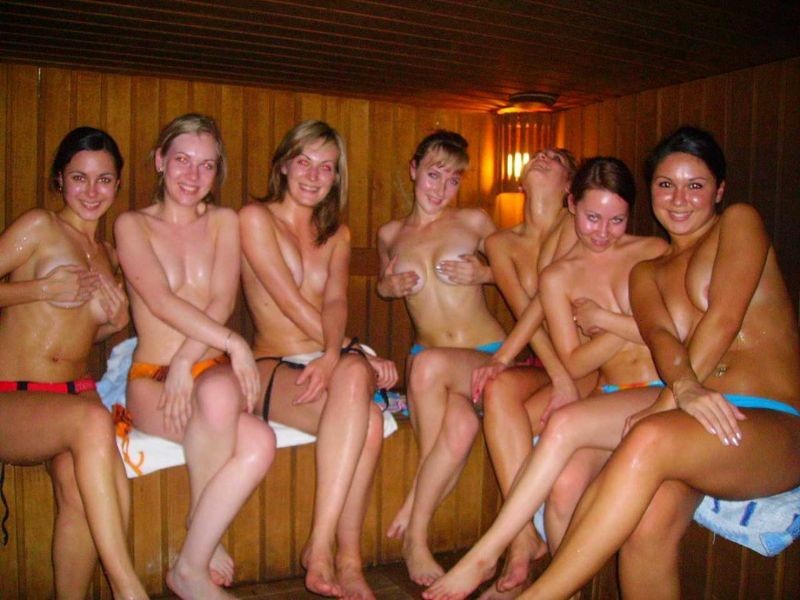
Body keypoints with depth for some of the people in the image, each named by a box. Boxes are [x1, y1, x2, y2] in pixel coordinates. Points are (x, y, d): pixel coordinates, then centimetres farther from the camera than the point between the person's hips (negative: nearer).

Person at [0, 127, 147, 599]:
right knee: (92, 419, -37)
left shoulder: (109, 255, 19)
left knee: (78, 482, -31)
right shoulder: (38, 226, 2)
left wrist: (115, 323, 6)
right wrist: (44, 288, -12)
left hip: (76, 395, 5)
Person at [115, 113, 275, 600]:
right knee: (257, 440, -33)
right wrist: (233, 342, -21)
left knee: (219, 394, -37)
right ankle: (207, 537, -5)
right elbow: (161, 300, -10)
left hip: (212, 369, 2)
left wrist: (187, 362, -16)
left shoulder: (224, 221, 13)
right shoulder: (133, 225, 6)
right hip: (151, 377, -2)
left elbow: (222, 300, -1)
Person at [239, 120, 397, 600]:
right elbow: (291, 303, -7)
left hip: (337, 357, 4)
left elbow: (335, 302, -1)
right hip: (276, 367, -3)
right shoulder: (256, 217, 3)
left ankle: (321, 544, -29)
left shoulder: (338, 234, 19)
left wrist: (335, 357, -23)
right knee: (366, 420, -33)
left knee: (353, 378, -36)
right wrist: (360, 356, -12)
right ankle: (347, 560, -25)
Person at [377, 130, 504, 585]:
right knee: (461, 424, -35)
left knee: (430, 363, -38)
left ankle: (414, 515, -22)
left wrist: (483, 273, -7)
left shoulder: (474, 222, 6)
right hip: (428, 360, 1)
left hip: (488, 355, -1)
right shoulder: (390, 234, 14)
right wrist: (392, 285, 5)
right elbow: (384, 284, 30)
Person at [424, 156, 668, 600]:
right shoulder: (557, 277, 10)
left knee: (564, 424, -30)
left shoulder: (654, 253, 8)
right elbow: (574, 363, 4)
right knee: (565, 483, -30)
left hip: (665, 393, -2)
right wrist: (631, 325, -4)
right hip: (612, 397, 2)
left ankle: (484, 555, -21)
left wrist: (603, 318, -2)